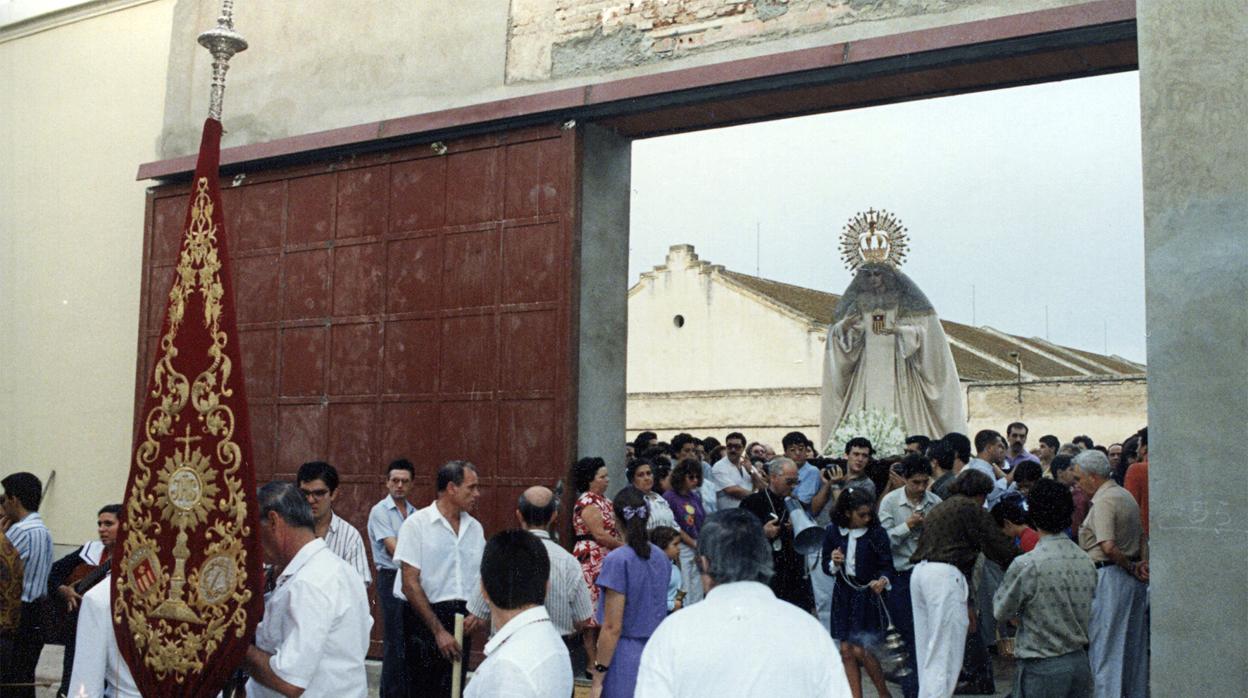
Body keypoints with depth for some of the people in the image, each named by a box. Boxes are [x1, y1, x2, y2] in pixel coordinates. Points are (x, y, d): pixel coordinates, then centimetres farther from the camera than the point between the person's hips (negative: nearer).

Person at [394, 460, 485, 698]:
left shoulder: (475, 528, 9)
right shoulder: (417, 524, -7)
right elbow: (410, 583, -11)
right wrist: (439, 631, -14)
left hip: (463, 618, 5)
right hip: (425, 618, -5)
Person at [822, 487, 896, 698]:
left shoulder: (877, 532, -9)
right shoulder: (833, 532, -2)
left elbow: (886, 565, -6)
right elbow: (825, 564, 5)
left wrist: (883, 580, -27)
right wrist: (834, 564, -17)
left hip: (867, 593, -3)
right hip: (843, 594, 3)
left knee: (860, 651, -6)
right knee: (846, 651, 5)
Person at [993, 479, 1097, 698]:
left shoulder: (1026, 565, -18)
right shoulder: (1086, 561, 2)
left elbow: (1001, 612, -5)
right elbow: (1087, 613, 13)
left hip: (1042, 667, -6)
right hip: (1080, 661, 6)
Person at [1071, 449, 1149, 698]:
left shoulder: (1103, 502, -16)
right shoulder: (1125, 495, 14)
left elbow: (1108, 546, -27)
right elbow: (1142, 536, 19)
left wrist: (1130, 567, -13)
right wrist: (1142, 563, 5)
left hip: (1110, 576, -9)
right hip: (1134, 582, 10)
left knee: (1104, 643, -2)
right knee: (1134, 642, 16)